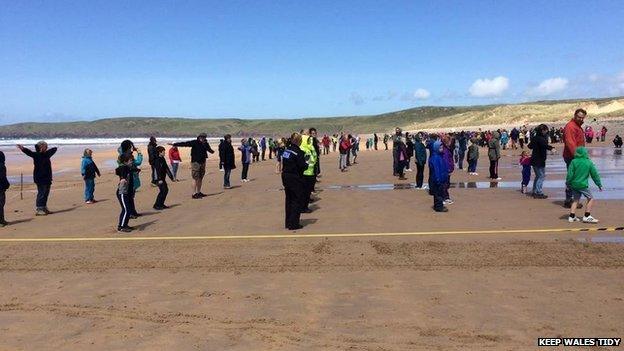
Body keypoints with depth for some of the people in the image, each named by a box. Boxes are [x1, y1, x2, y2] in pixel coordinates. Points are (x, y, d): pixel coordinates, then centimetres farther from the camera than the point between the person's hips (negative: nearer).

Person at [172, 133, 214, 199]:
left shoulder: (206, 144, 5)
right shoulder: (195, 143, -11)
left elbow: (209, 149, 27)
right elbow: (185, 143, -17)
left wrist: (212, 151, 45)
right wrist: (174, 144, -23)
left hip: (203, 162, 6)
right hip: (195, 162, -6)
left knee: (200, 179, 12)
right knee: (196, 179, -7)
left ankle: (199, 192, 23)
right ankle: (194, 194, -2)